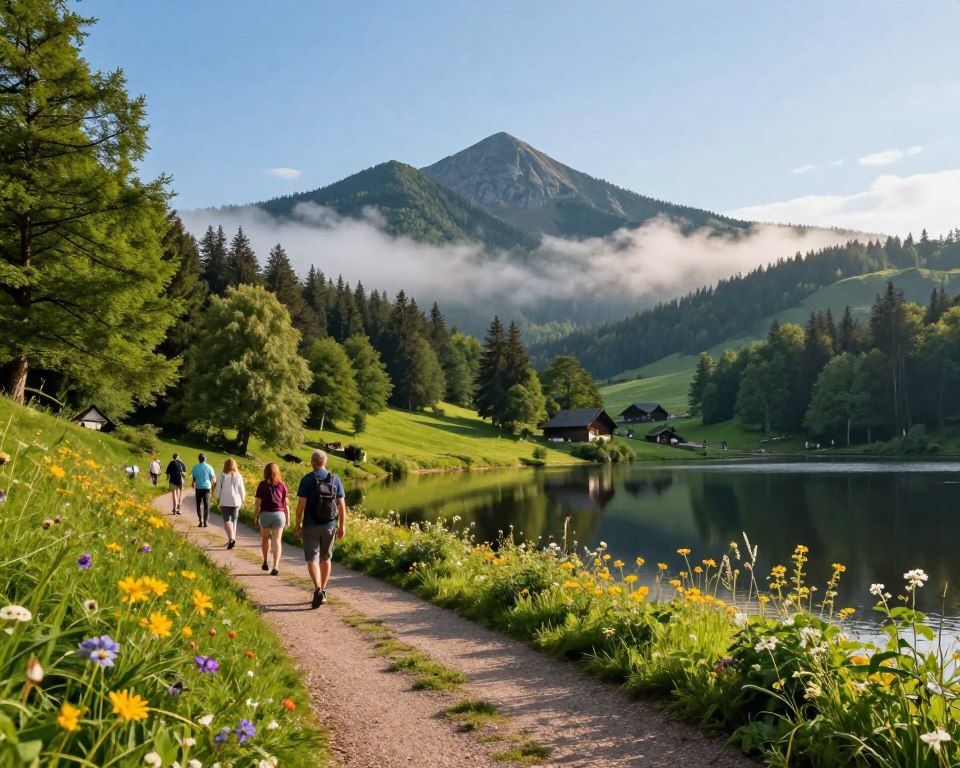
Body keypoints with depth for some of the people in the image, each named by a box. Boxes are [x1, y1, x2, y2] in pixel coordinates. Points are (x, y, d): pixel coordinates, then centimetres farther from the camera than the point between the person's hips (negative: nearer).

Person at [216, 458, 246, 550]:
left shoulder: (223, 476, -7)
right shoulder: (238, 476, -2)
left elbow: (218, 488, -2)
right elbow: (242, 489, 2)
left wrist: (218, 499, 13)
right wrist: (242, 500, 15)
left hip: (225, 502, -2)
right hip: (236, 501, 2)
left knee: (227, 520, -1)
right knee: (234, 520, 15)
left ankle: (231, 538, -21)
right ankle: (232, 539, 19)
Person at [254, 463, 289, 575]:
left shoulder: (263, 485, -4)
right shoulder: (282, 484, 0)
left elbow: (258, 502, -6)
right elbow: (286, 502, 0)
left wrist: (255, 517, 3)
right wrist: (288, 518, 7)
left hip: (265, 514, 0)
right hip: (279, 514, 0)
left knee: (265, 538, 21)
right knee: (277, 540, 0)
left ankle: (265, 562, 31)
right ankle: (275, 566, -12)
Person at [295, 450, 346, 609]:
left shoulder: (307, 479, -8)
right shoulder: (335, 479, 0)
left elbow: (301, 504, -11)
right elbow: (342, 505, 1)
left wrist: (298, 524, -1)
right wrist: (342, 526, 9)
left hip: (311, 526, -3)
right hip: (330, 526, 3)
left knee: (312, 558, -2)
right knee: (326, 558, 17)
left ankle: (318, 590, -20)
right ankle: (323, 591, 25)